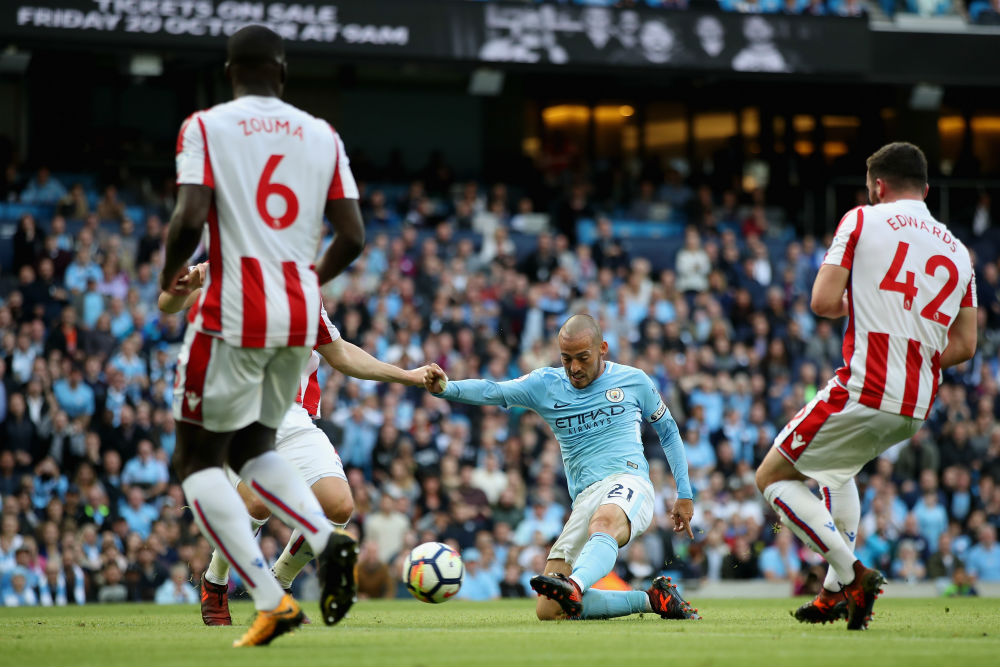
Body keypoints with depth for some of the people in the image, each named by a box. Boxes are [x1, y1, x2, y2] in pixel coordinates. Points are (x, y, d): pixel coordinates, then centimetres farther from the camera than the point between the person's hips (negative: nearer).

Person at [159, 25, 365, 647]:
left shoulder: (206, 127, -3)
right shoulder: (322, 136, 8)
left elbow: (190, 219, -15)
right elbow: (353, 237, 4)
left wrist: (169, 277, 4)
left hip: (234, 314, -5)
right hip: (300, 317, 5)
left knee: (199, 459, 8)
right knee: (254, 445, 24)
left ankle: (271, 601, -7)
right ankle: (328, 539, -3)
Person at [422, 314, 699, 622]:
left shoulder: (633, 381, 11)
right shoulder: (545, 385, 11)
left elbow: (668, 430, 24)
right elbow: (492, 391, -4)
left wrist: (684, 494, 21)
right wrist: (445, 388, -25)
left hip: (628, 481, -4)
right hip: (585, 498, 4)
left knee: (603, 523, -43)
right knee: (548, 610, -10)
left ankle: (574, 586, -70)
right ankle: (653, 599, 1)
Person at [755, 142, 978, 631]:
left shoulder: (862, 220, -2)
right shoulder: (957, 251, 13)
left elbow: (823, 302, -8)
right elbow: (964, 346, 11)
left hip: (862, 392, -7)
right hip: (916, 408, 7)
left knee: (773, 478, 9)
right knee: (837, 467, 34)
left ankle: (853, 575, -5)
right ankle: (835, 592, 26)